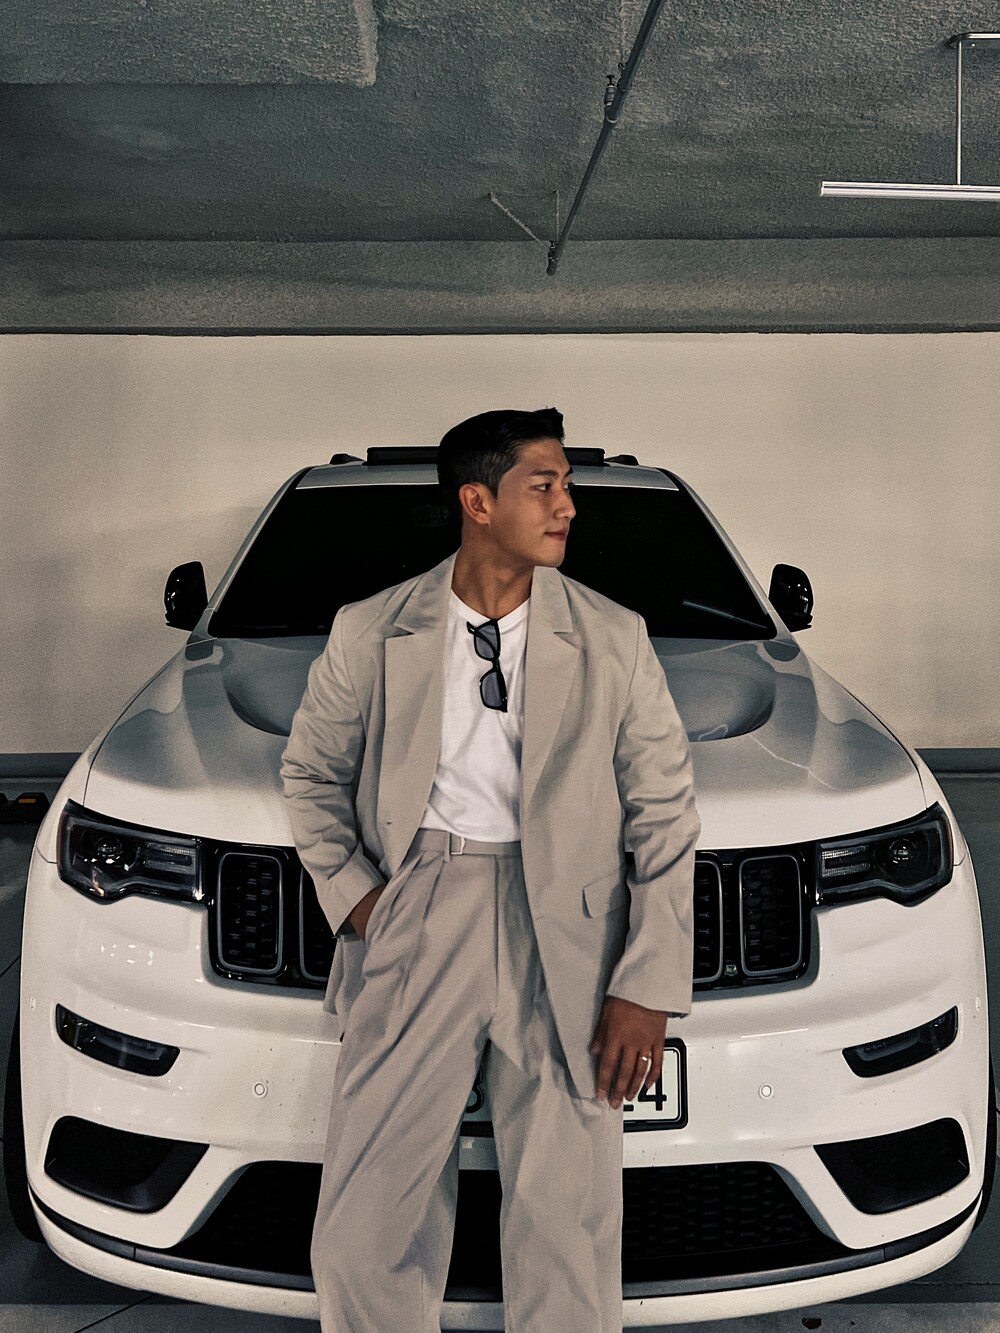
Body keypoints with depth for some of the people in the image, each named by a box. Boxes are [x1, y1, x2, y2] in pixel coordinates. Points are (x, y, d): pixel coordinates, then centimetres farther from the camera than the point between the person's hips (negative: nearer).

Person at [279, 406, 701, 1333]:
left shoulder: (613, 640, 1)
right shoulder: (370, 632, 3)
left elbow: (666, 816, 1)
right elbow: (310, 771, 15)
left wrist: (649, 986, -5)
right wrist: (350, 892, 1)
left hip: (563, 938, 0)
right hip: (415, 920, 1)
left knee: (568, 1237, 7)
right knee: (364, 1236, 7)